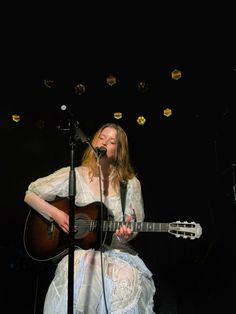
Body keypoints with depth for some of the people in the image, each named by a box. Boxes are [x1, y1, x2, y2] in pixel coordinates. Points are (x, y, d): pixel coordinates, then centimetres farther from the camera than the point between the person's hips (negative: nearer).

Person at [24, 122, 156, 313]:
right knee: (80, 277, -34)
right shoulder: (74, 175, -1)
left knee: (128, 279, -30)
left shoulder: (130, 184, 3)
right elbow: (30, 194, 4)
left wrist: (126, 235, -15)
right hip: (80, 249, -1)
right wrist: (55, 214, -12)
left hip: (115, 250, 2)